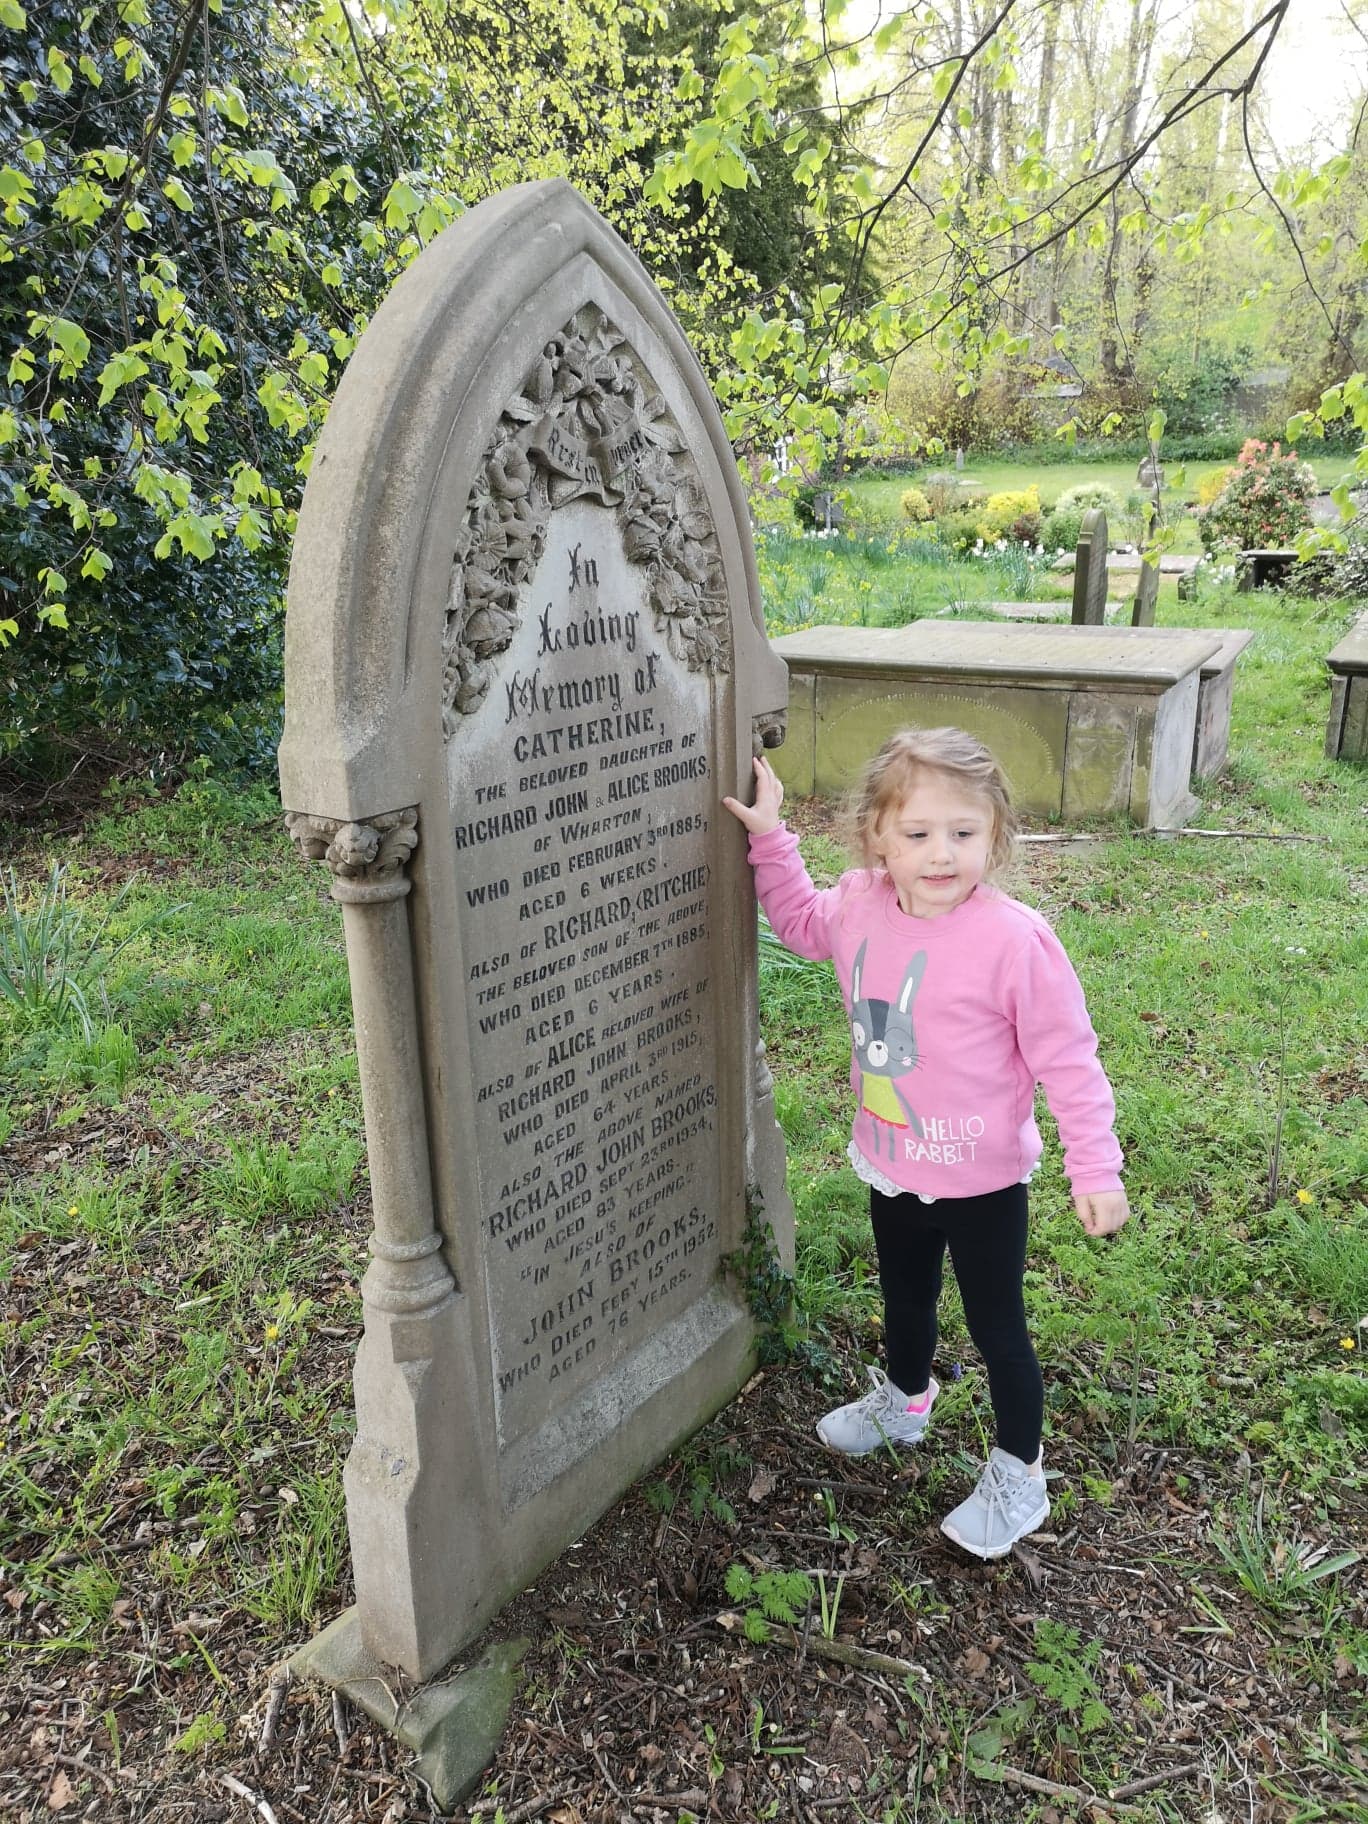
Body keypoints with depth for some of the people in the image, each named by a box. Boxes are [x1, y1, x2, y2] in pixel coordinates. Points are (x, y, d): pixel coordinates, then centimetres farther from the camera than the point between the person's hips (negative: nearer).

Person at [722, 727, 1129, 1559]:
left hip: (982, 1180, -6)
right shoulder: (860, 907, -11)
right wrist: (769, 838, 4)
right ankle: (903, 1400, 57)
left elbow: (1067, 1057, -18)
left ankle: (1019, 1474, 36)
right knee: (905, 1297, 29)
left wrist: (1095, 1165, -17)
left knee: (997, 1325, 12)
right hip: (891, 1165, 6)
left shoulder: (1015, 940, -27)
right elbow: (800, 920, 13)